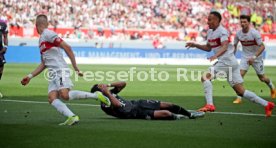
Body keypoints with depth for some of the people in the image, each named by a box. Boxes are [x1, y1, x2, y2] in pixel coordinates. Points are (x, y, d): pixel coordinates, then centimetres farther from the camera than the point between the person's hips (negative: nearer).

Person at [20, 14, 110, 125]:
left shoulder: (47, 34, -4)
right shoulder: (42, 39, 25)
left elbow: (66, 47, -14)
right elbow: (43, 64, 29)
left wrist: (75, 67, -16)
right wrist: (30, 76, 24)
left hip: (60, 70, -9)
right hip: (53, 74, 9)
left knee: (65, 95, -25)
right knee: (52, 98, -11)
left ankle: (96, 95, -14)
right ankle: (72, 117, -25)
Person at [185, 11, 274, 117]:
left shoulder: (222, 31, -11)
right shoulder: (210, 32, 17)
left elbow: (224, 47, -26)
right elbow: (208, 48, 29)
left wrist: (216, 56, -43)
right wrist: (195, 45, 18)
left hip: (227, 61, -9)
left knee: (205, 77, -15)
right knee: (240, 91, 7)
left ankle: (209, 105, -22)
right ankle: (266, 104, 9)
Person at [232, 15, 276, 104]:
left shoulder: (254, 33, -23)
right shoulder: (238, 34, -9)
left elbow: (262, 46, -25)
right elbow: (235, 46, 7)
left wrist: (254, 57, -34)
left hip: (256, 57, -3)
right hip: (245, 56, 3)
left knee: (262, 78, 9)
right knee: (240, 75, -17)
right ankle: (239, 98, -13)